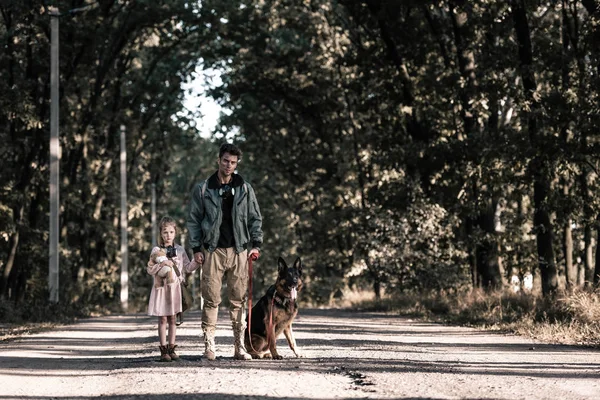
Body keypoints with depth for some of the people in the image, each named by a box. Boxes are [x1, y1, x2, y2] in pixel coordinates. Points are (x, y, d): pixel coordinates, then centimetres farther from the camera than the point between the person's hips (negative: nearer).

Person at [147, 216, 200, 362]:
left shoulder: (180, 250, 8)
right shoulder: (156, 251, 0)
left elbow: (187, 268, 8)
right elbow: (149, 269, -4)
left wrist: (196, 262, -9)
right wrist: (161, 264, -19)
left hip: (174, 288, 2)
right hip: (161, 288, -2)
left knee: (172, 318, 6)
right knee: (162, 319, 0)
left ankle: (171, 348, 11)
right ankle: (163, 350, 2)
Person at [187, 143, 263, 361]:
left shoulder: (245, 189, 9)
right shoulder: (203, 189, 5)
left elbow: (255, 218, 12)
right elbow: (193, 220, 6)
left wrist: (256, 244, 1)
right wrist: (196, 248, -1)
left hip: (239, 251, 2)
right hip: (213, 250, -1)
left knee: (238, 299, 3)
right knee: (211, 299, -3)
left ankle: (239, 346, 6)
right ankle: (209, 345, 1)